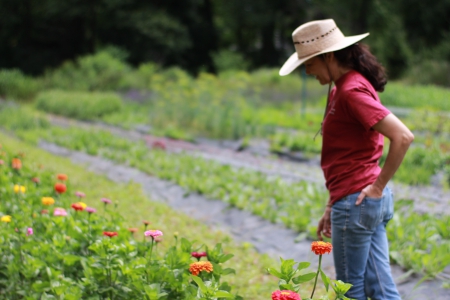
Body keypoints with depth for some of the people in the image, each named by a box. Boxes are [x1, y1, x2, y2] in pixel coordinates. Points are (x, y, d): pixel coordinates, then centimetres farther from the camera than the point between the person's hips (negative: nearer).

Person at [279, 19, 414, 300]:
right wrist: (332, 207, 17)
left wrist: (379, 186, -16)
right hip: (368, 202, 9)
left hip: (357, 201, -9)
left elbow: (403, 137, -25)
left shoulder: (352, 91, -16)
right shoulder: (341, 88, 14)